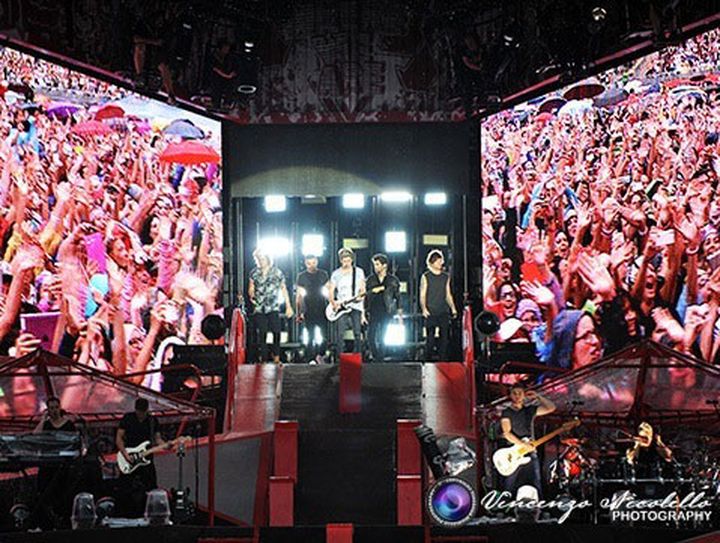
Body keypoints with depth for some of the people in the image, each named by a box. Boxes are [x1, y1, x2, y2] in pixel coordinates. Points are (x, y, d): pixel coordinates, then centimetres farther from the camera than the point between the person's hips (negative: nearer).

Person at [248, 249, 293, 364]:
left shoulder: (277, 273, 4)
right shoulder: (254, 273, 8)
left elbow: (283, 289, 11)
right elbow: (251, 288, 13)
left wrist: (288, 306, 8)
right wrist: (251, 295, -12)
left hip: (273, 308, -1)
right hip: (259, 308, 1)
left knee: (276, 332, -10)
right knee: (261, 335, -1)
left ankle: (276, 357, 2)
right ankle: (263, 359, 5)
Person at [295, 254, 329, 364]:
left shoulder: (323, 274, 7)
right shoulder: (302, 276, 4)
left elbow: (328, 290, 10)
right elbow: (299, 294, 5)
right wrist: (298, 313, 1)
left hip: (322, 310, 1)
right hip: (308, 312, -1)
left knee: (323, 336, -2)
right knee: (309, 337, -1)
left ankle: (321, 355, 18)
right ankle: (311, 360, 3)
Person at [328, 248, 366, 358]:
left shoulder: (359, 272, 6)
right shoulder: (336, 274, 8)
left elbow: (363, 289, 7)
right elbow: (331, 290, 8)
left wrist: (361, 294, -14)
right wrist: (333, 302, -8)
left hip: (356, 306, 0)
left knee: (357, 333, -3)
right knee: (340, 334, -5)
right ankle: (340, 357, -2)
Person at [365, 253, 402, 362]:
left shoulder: (393, 280, 4)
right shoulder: (370, 279, 9)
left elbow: (398, 297, 7)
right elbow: (366, 296, 11)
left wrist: (399, 312, 3)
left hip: (386, 313, -2)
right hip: (373, 312, 2)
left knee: (381, 338, -1)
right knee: (371, 337, -7)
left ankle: (380, 359, 10)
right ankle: (376, 358, 5)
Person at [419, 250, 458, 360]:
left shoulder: (446, 277, 13)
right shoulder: (426, 277, 2)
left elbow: (448, 294, 16)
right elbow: (422, 295, -1)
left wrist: (453, 308, 3)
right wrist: (424, 309, -16)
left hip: (444, 312, 4)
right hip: (431, 313, -3)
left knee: (444, 337, 2)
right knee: (430, 339, -4)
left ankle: (442, 360, 8)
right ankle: (428, 360, 4)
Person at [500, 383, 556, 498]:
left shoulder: (530, 410, 11)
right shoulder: (506, 413, 1)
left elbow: (551, 408, 5)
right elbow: (507, 433, -11)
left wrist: (538, 397, 0)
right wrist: (524, 445, -16)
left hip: (530, 453, 3)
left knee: (536, 486, 1)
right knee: (511, 488, -1)